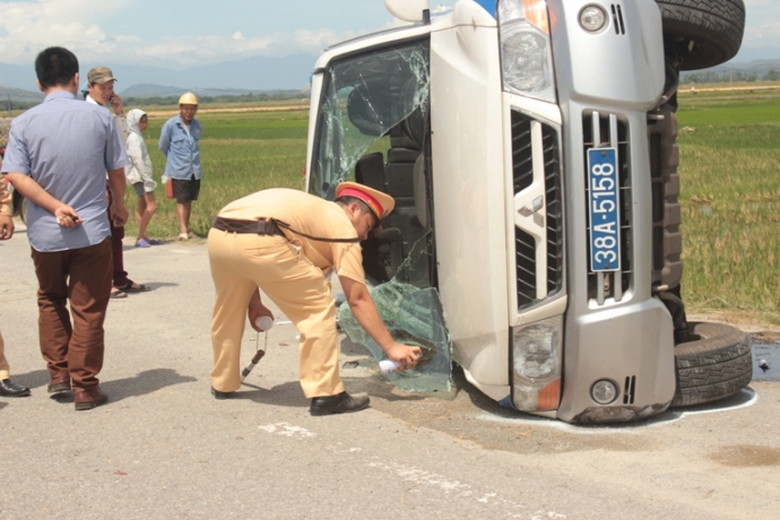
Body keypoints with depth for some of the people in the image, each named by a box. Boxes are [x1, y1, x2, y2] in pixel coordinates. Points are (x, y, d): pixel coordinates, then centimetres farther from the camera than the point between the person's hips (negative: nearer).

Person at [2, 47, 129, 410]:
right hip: (92, 231, -1)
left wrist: (55, 206, -13)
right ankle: (85, 387, 9)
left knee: (50, 302, 23)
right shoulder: (100, 117, -6)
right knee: (88, 310, 6)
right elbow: (116, 171, 2)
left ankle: (58, 373, 21)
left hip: (44, 234, 1)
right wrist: (118, 204, 19)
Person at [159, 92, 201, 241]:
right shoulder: (170, 125, -8)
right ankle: (183, 231, -4)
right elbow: (163, 146, 5)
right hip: (179, 171, -4)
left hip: (195, 170, 4)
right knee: (181, 201, -5)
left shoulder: (197, 125, 5)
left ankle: (186, 228, 20)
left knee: (189, 200, 11)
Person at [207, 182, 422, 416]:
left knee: (229, 309, 30)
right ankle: (325, 394, 5)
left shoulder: (310, 209, 36)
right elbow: (357, 299, 9)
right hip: (258, 242, -8)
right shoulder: (342, 226, 14)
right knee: (319, 307, 5)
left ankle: (223, 384, 44)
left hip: (219, 235, 8)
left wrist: (254, 302, 35)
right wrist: (391, 346, 11)